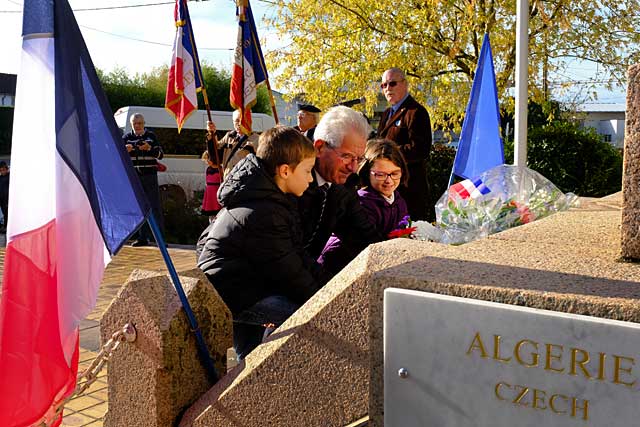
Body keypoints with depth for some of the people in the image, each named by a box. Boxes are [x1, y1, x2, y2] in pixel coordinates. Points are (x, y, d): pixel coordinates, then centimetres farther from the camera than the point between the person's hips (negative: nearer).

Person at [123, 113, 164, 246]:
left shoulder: (151, 136, 6)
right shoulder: (126, 138, 10)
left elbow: (160, 154, -1)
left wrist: (150, 148, -21)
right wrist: (125, 150, -18)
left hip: (149, 175, -2)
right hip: (134, 176, 2)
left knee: (155, 206, -6)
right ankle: (142, 238, 10)